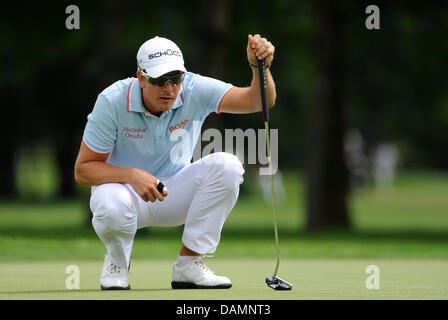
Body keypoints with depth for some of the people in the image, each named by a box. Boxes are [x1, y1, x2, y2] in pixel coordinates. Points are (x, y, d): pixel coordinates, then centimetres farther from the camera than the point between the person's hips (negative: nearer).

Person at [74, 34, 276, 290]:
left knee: (227, 165, -25)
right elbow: (83, 170, -18)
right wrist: (132, 175, -35)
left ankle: (189, 263, -14)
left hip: (174, 194, 3)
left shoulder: (195, 91, -16)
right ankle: (117, 260, -2)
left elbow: (257, 101, -28)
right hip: (125, 189, -3)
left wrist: (260, 67, -50)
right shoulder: (112, 101, -20)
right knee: (111, 207, -40)